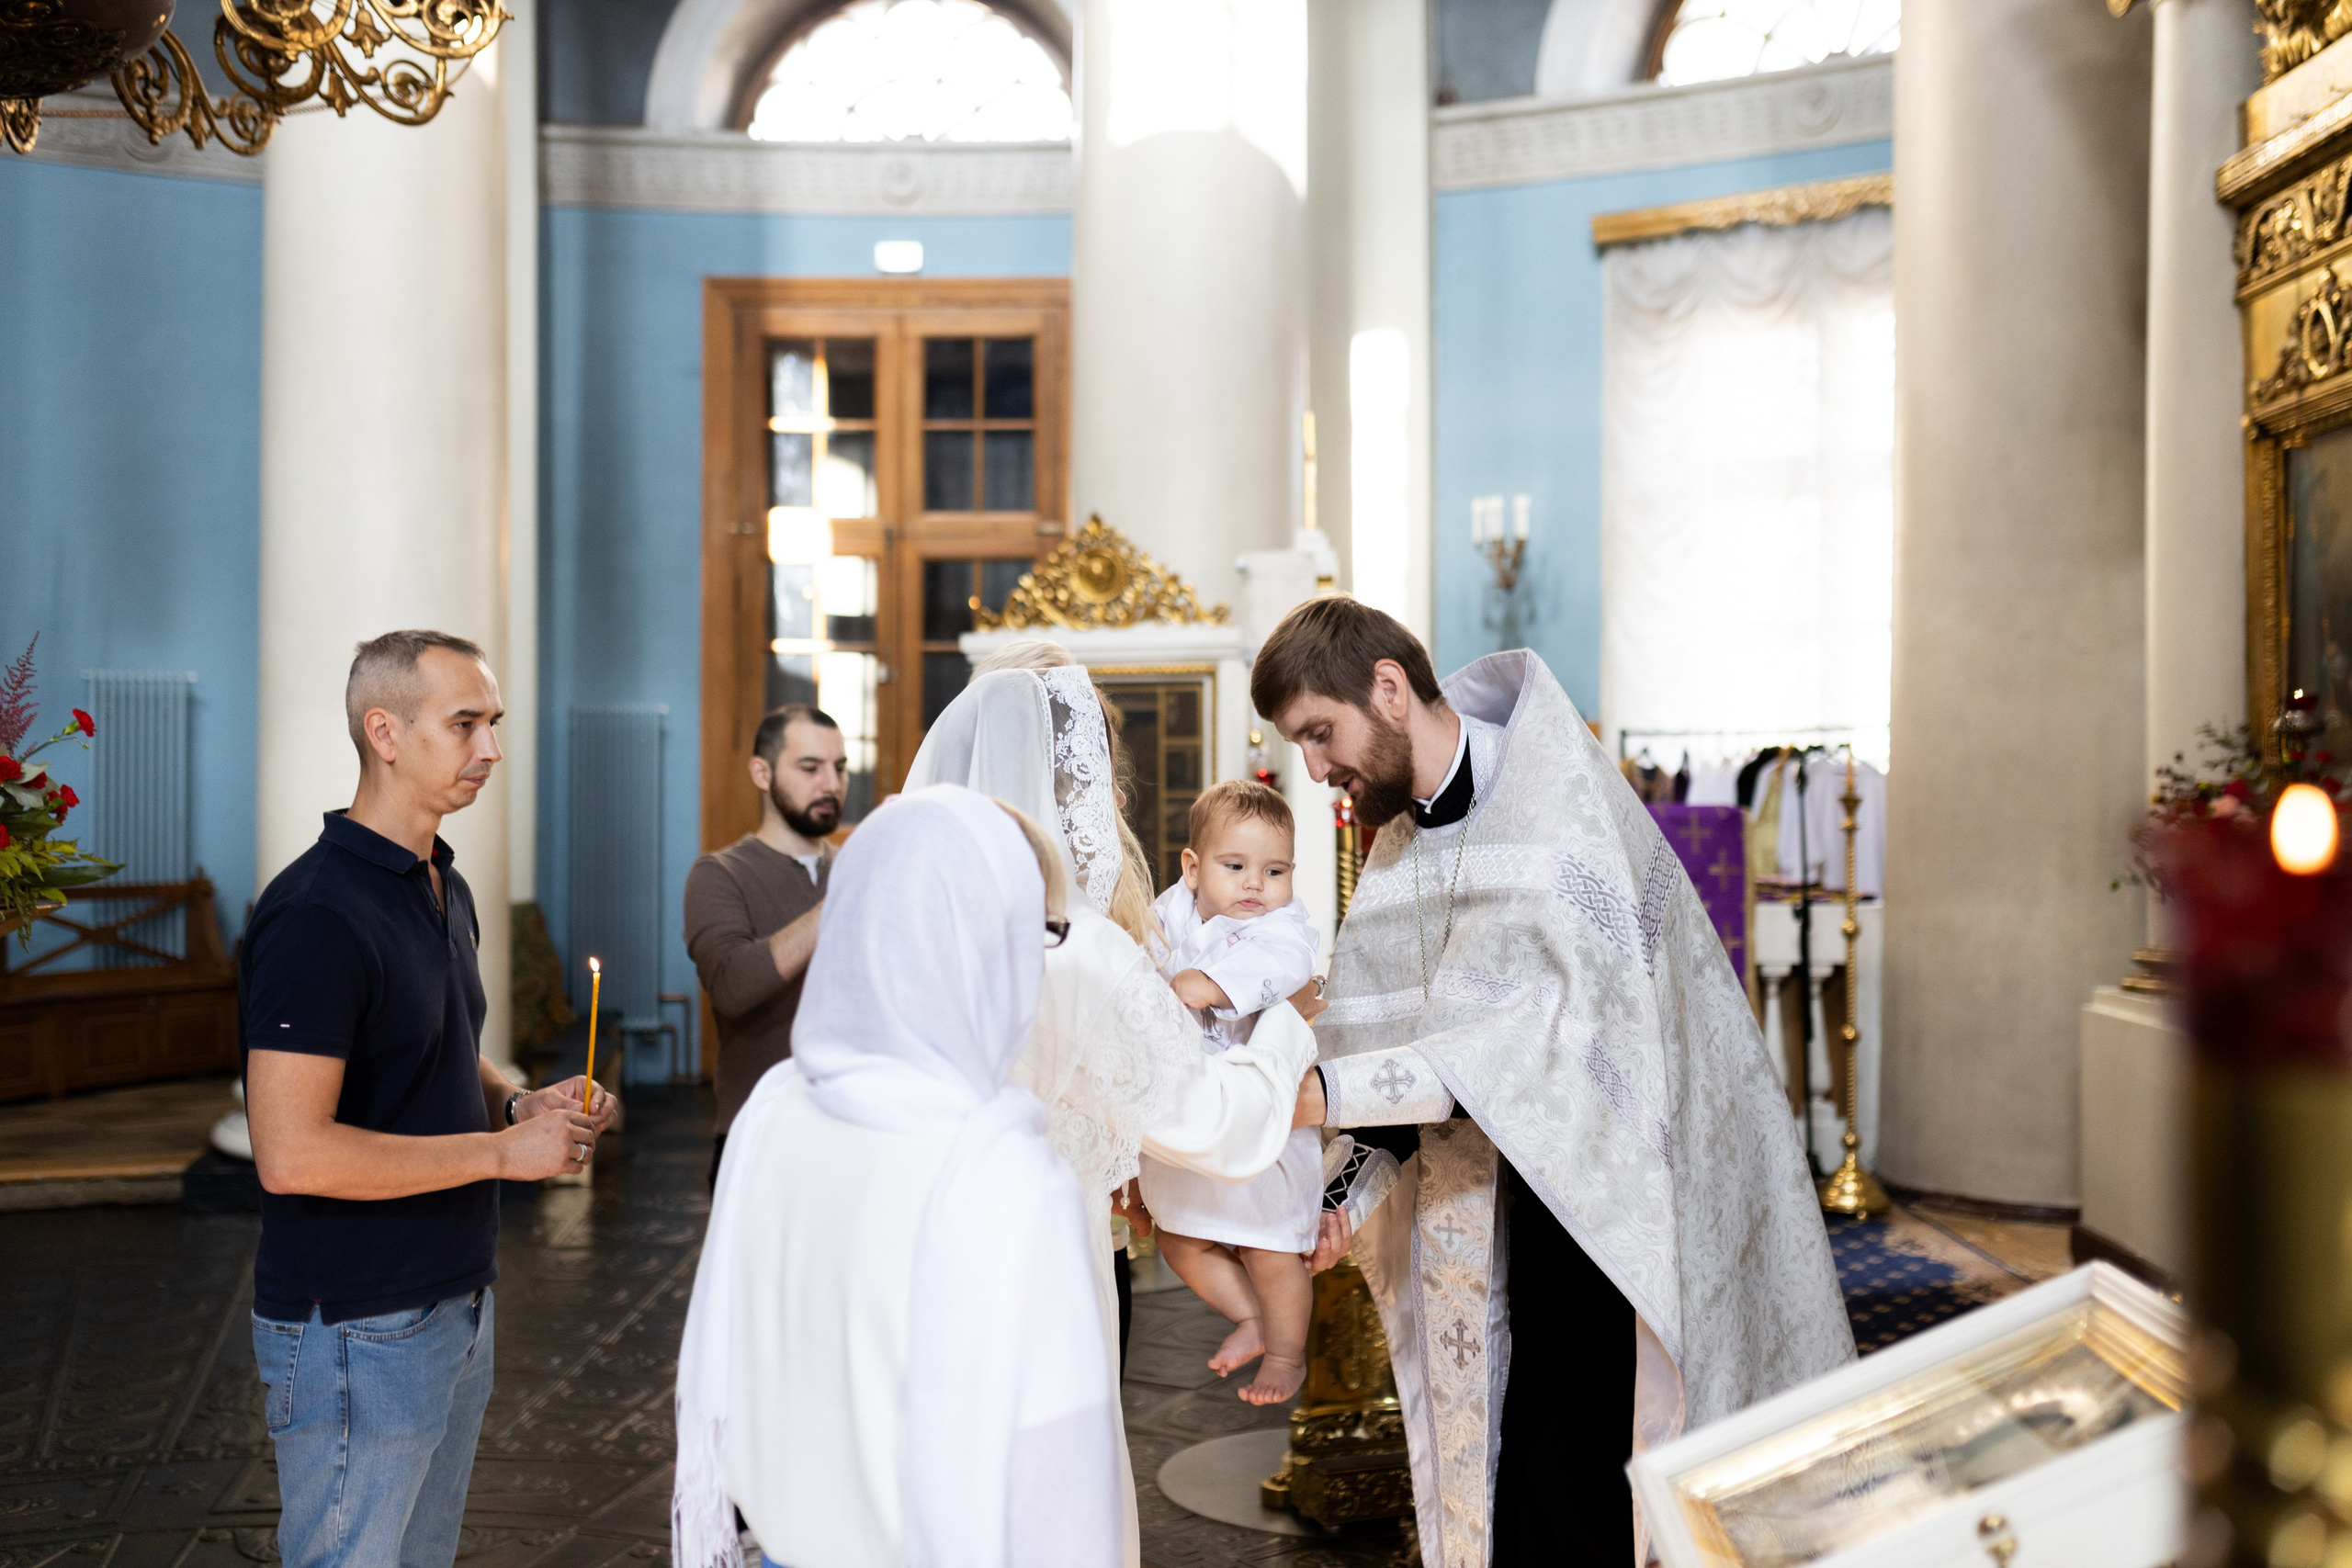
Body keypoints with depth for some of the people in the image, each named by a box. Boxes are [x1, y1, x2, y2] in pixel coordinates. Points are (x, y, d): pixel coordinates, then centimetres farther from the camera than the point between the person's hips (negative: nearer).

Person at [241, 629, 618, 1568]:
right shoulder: (317, 915, -21)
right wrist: (503, 1150, -20)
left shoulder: (444, 889, 10)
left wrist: (519, 1103, 2)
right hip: (356, 1333, -9)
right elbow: (291, 1155, -26)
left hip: (457, 1304, 9)